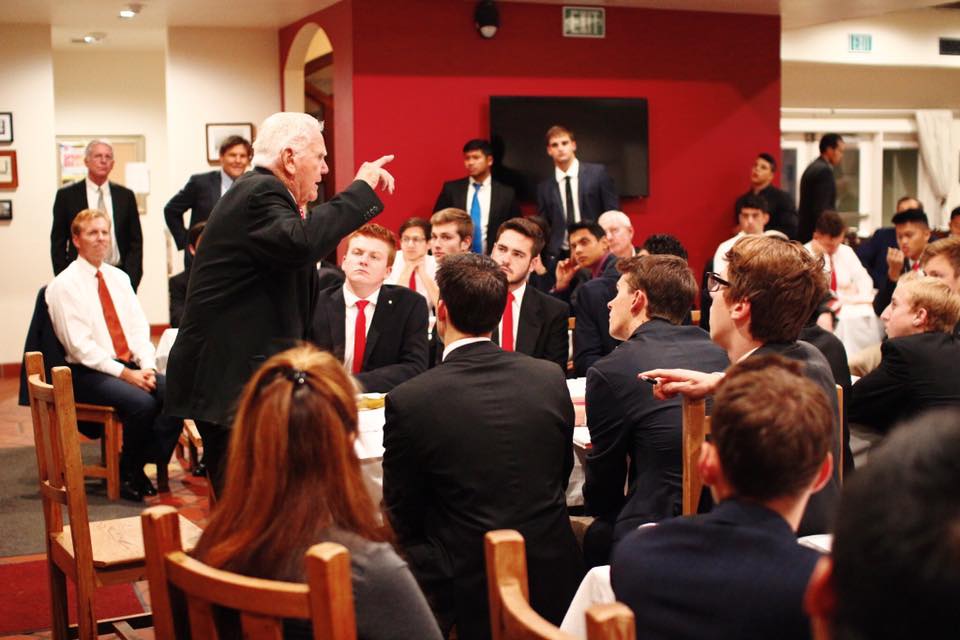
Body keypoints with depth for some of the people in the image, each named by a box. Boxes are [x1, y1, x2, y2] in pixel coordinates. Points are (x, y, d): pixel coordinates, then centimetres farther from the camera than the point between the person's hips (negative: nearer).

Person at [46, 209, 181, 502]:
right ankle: (127, 473, -9)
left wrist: (146, 366, -8)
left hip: (131, 366, 6)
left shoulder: (119, 278, 15)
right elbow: (79, 345, -12)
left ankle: (147, 464, -8)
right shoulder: (63, 286, -5)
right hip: (89, 373, -6)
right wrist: (125, 373, -18)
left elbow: (139, 327, 11)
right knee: (142, 402, -31)